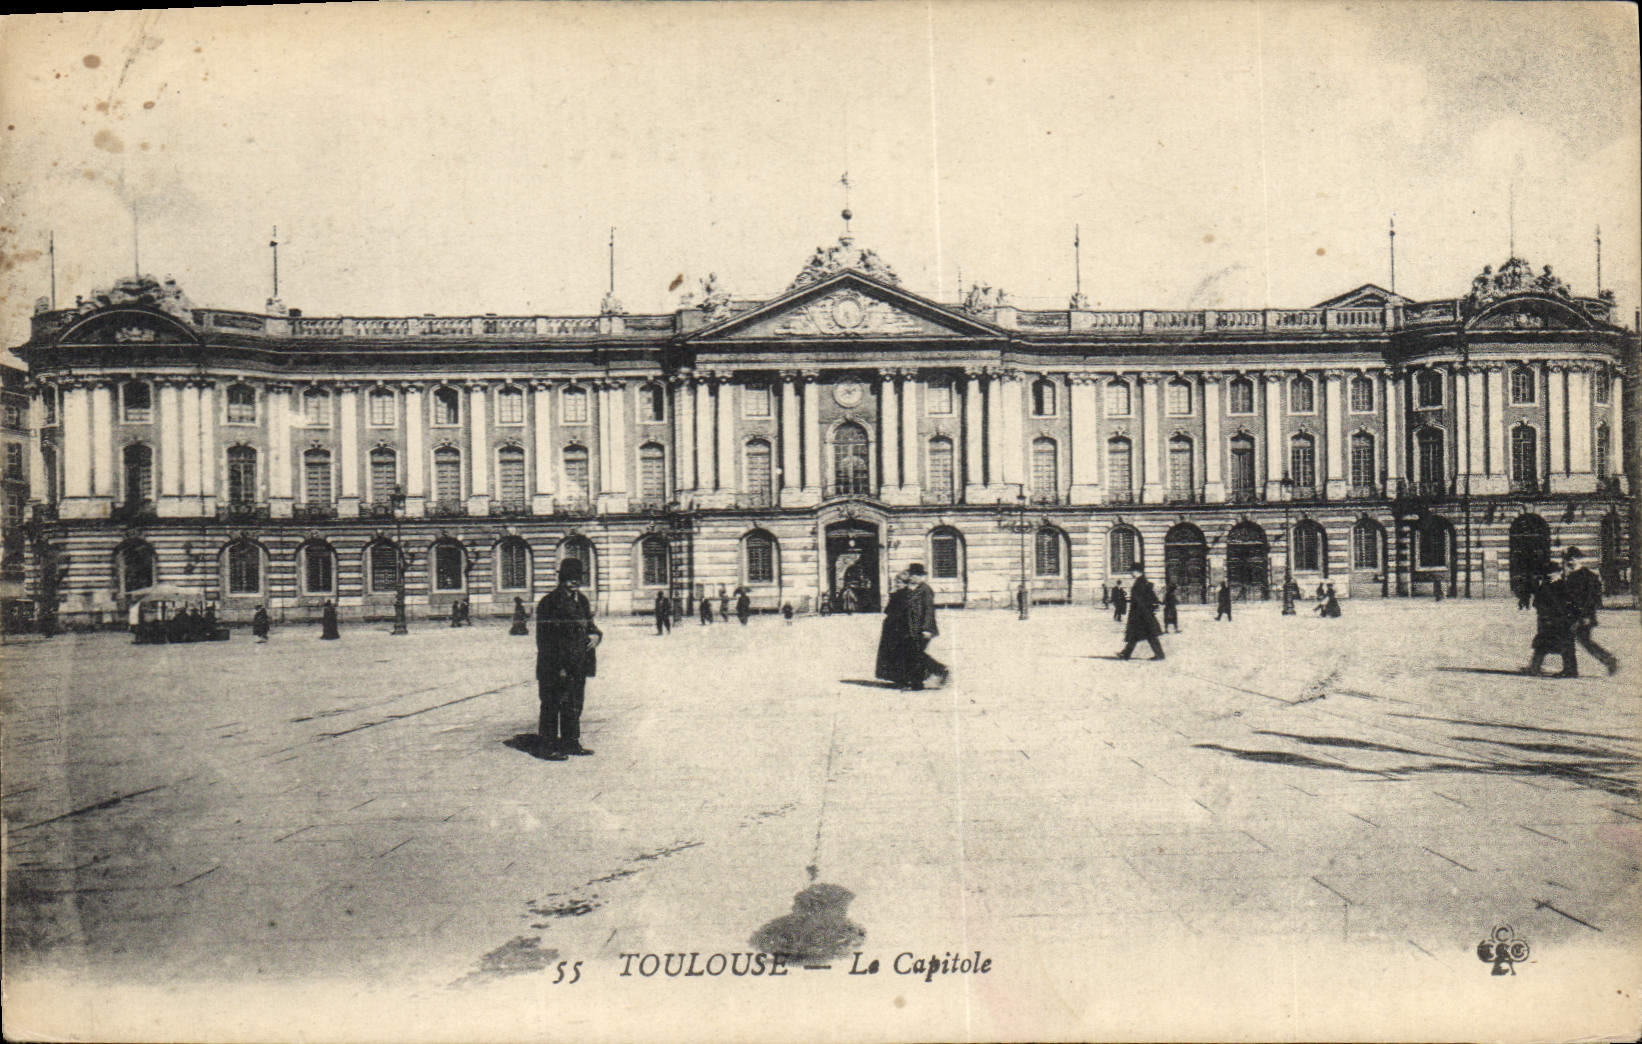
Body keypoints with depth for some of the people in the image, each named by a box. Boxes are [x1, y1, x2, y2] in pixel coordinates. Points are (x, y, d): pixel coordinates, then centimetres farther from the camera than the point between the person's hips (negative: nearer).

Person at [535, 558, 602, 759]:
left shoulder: (582, 601, 13)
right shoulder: (549, 603, -11)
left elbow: (589, 625, 23)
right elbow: (545, 638, -14)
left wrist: (596, 635, -2)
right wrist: (557, 667, -19)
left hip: (578, 666, 8)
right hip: (555, 668, -7)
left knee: (574, 705, 14)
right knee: (552, 705, -1)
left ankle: (571, 742, 24)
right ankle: (547, 746, 6)